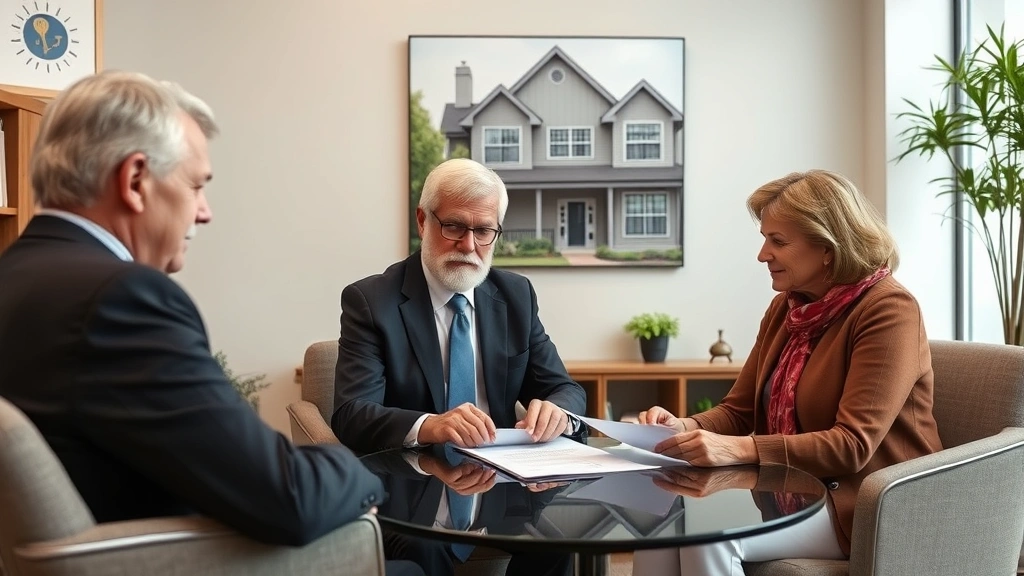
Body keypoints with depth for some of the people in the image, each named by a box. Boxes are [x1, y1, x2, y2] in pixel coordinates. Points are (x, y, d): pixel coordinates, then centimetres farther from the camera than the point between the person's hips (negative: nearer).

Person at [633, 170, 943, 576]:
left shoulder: (889, 310, -14)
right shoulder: (787, 305, 8)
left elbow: (853, 445, -22)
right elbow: (739, 410, 10)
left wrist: (741, 449, -32)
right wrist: (686, 428, -12)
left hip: (866, 506, -6)